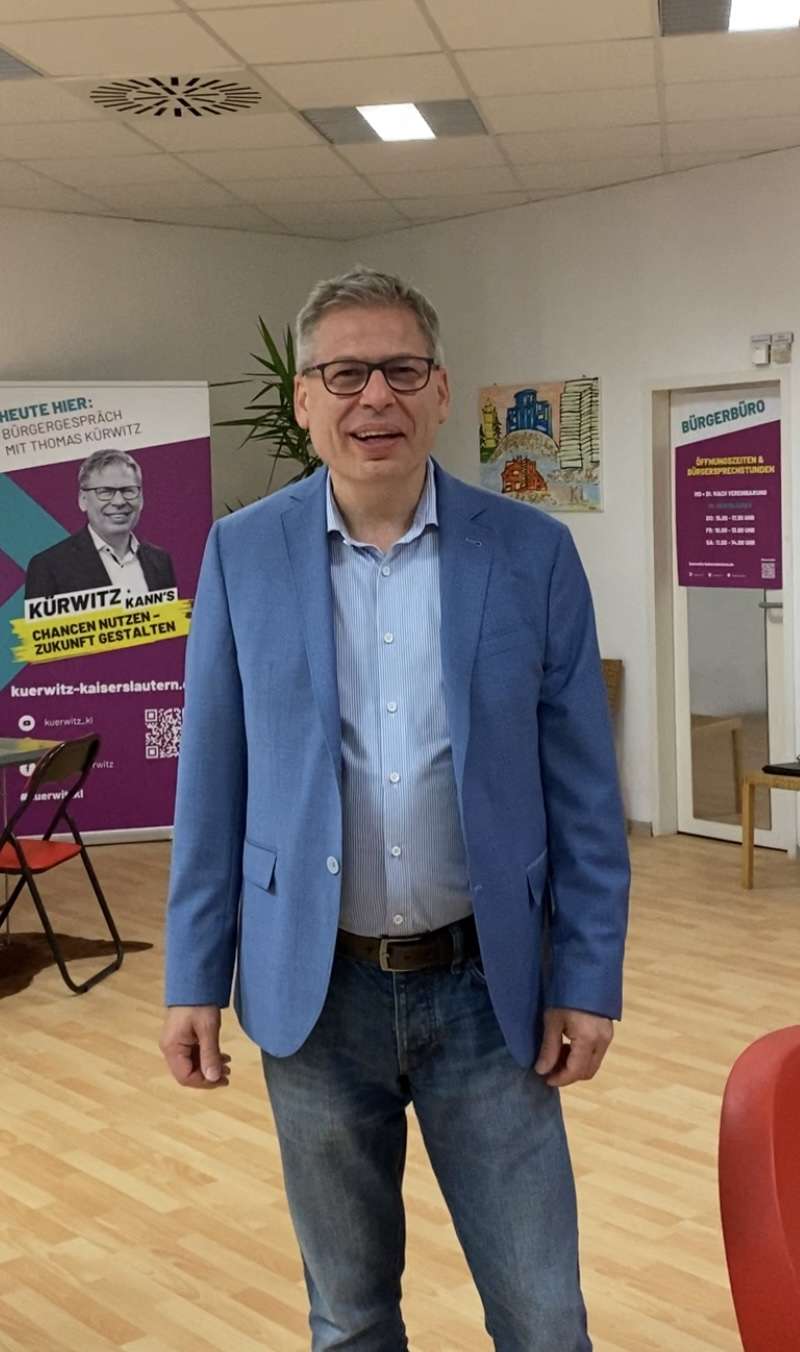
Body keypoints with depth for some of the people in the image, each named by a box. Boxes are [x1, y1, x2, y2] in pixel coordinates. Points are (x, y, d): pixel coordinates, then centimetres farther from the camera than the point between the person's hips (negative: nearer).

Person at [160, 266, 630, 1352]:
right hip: (314, 989, 1)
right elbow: (212, 781, 1)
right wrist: (195, 979, 1)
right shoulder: (243, 554, -2)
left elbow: (583, 788, -2)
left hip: (485, 983, 0)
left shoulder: (532, 552, -4)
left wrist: (588, 980, -3)